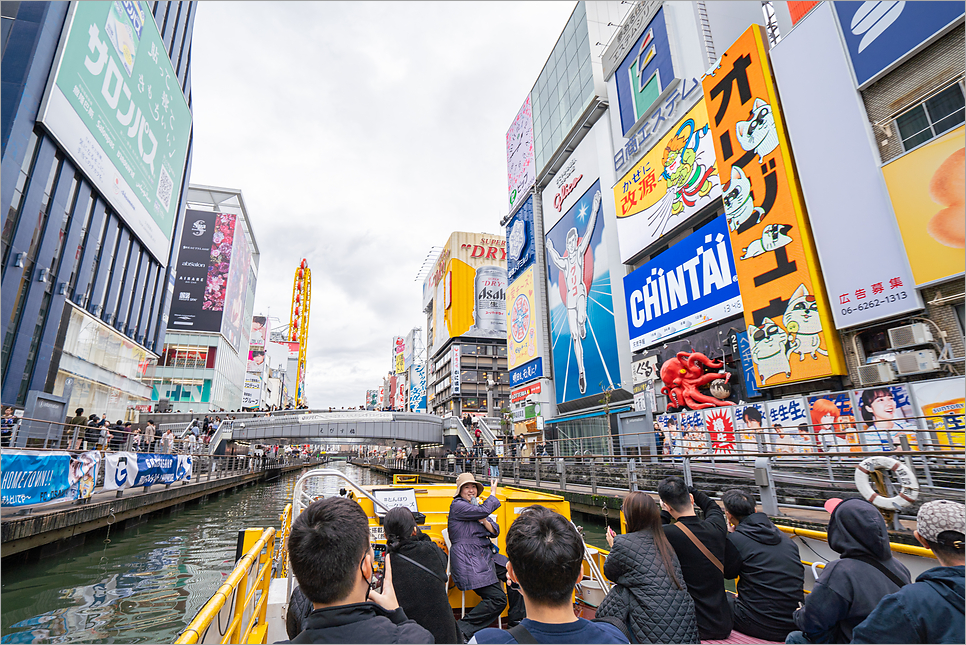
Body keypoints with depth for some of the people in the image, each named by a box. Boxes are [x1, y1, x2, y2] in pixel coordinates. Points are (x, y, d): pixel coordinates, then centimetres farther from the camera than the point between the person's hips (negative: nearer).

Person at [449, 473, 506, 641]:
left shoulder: (477, 506, 18)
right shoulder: (457, 505, -8)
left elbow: (495, 532, 13)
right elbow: (484, 510, -21)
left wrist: (484, 521, -6)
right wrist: (493, 494, -4)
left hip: (485, 557, 9)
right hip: (468, 561, -9)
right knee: (498, 599, -15)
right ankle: (462, 630, -7)